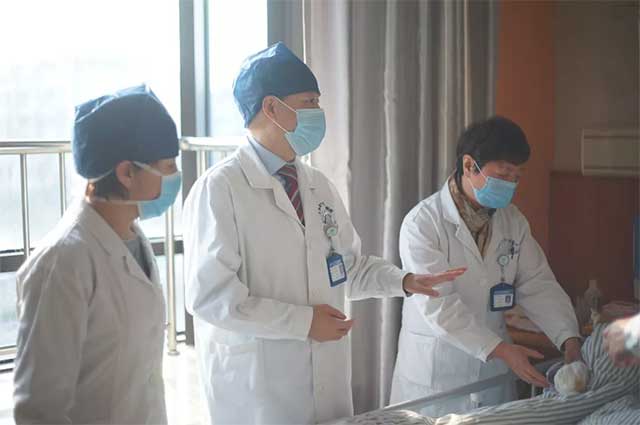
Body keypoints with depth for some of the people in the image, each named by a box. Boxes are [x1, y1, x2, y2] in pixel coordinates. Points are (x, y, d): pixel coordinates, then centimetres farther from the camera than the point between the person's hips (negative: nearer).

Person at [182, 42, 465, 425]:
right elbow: (210, 296, -18)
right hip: (257, 388, -6)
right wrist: (304, 321, -16)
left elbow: (350, 265, 17)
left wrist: (404, 281, 0)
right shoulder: (220, 189, -13)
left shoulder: (321, 187, 9)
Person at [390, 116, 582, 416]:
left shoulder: (513, 221, 4)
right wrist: (502, 350, -26)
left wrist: (569, 338, -12)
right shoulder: (422, 223, -15)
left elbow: (538, 285, 3)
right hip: (435, 371, -5)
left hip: (493, 368, 5)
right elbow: (438, 305, -21)